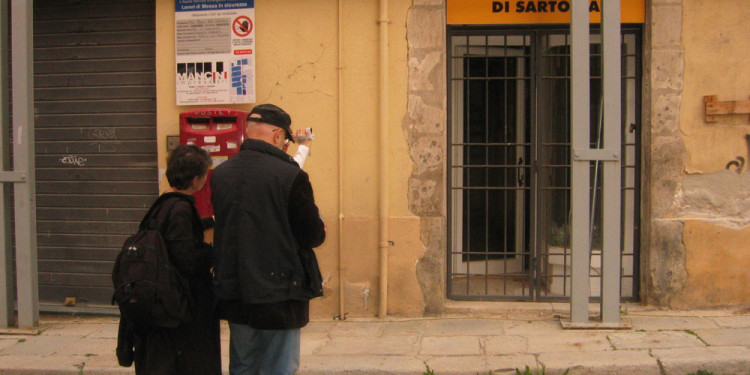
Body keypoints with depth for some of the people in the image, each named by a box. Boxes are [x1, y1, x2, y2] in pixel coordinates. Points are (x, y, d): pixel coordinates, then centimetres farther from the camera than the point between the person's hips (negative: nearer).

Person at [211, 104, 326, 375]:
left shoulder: (219, 174, 0)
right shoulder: (290, 176, -17)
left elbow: (224, 225, 10)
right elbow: (313, 235, -12)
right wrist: (320, 231, 13)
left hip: (234, 295, 5)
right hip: (279, 295, -5)